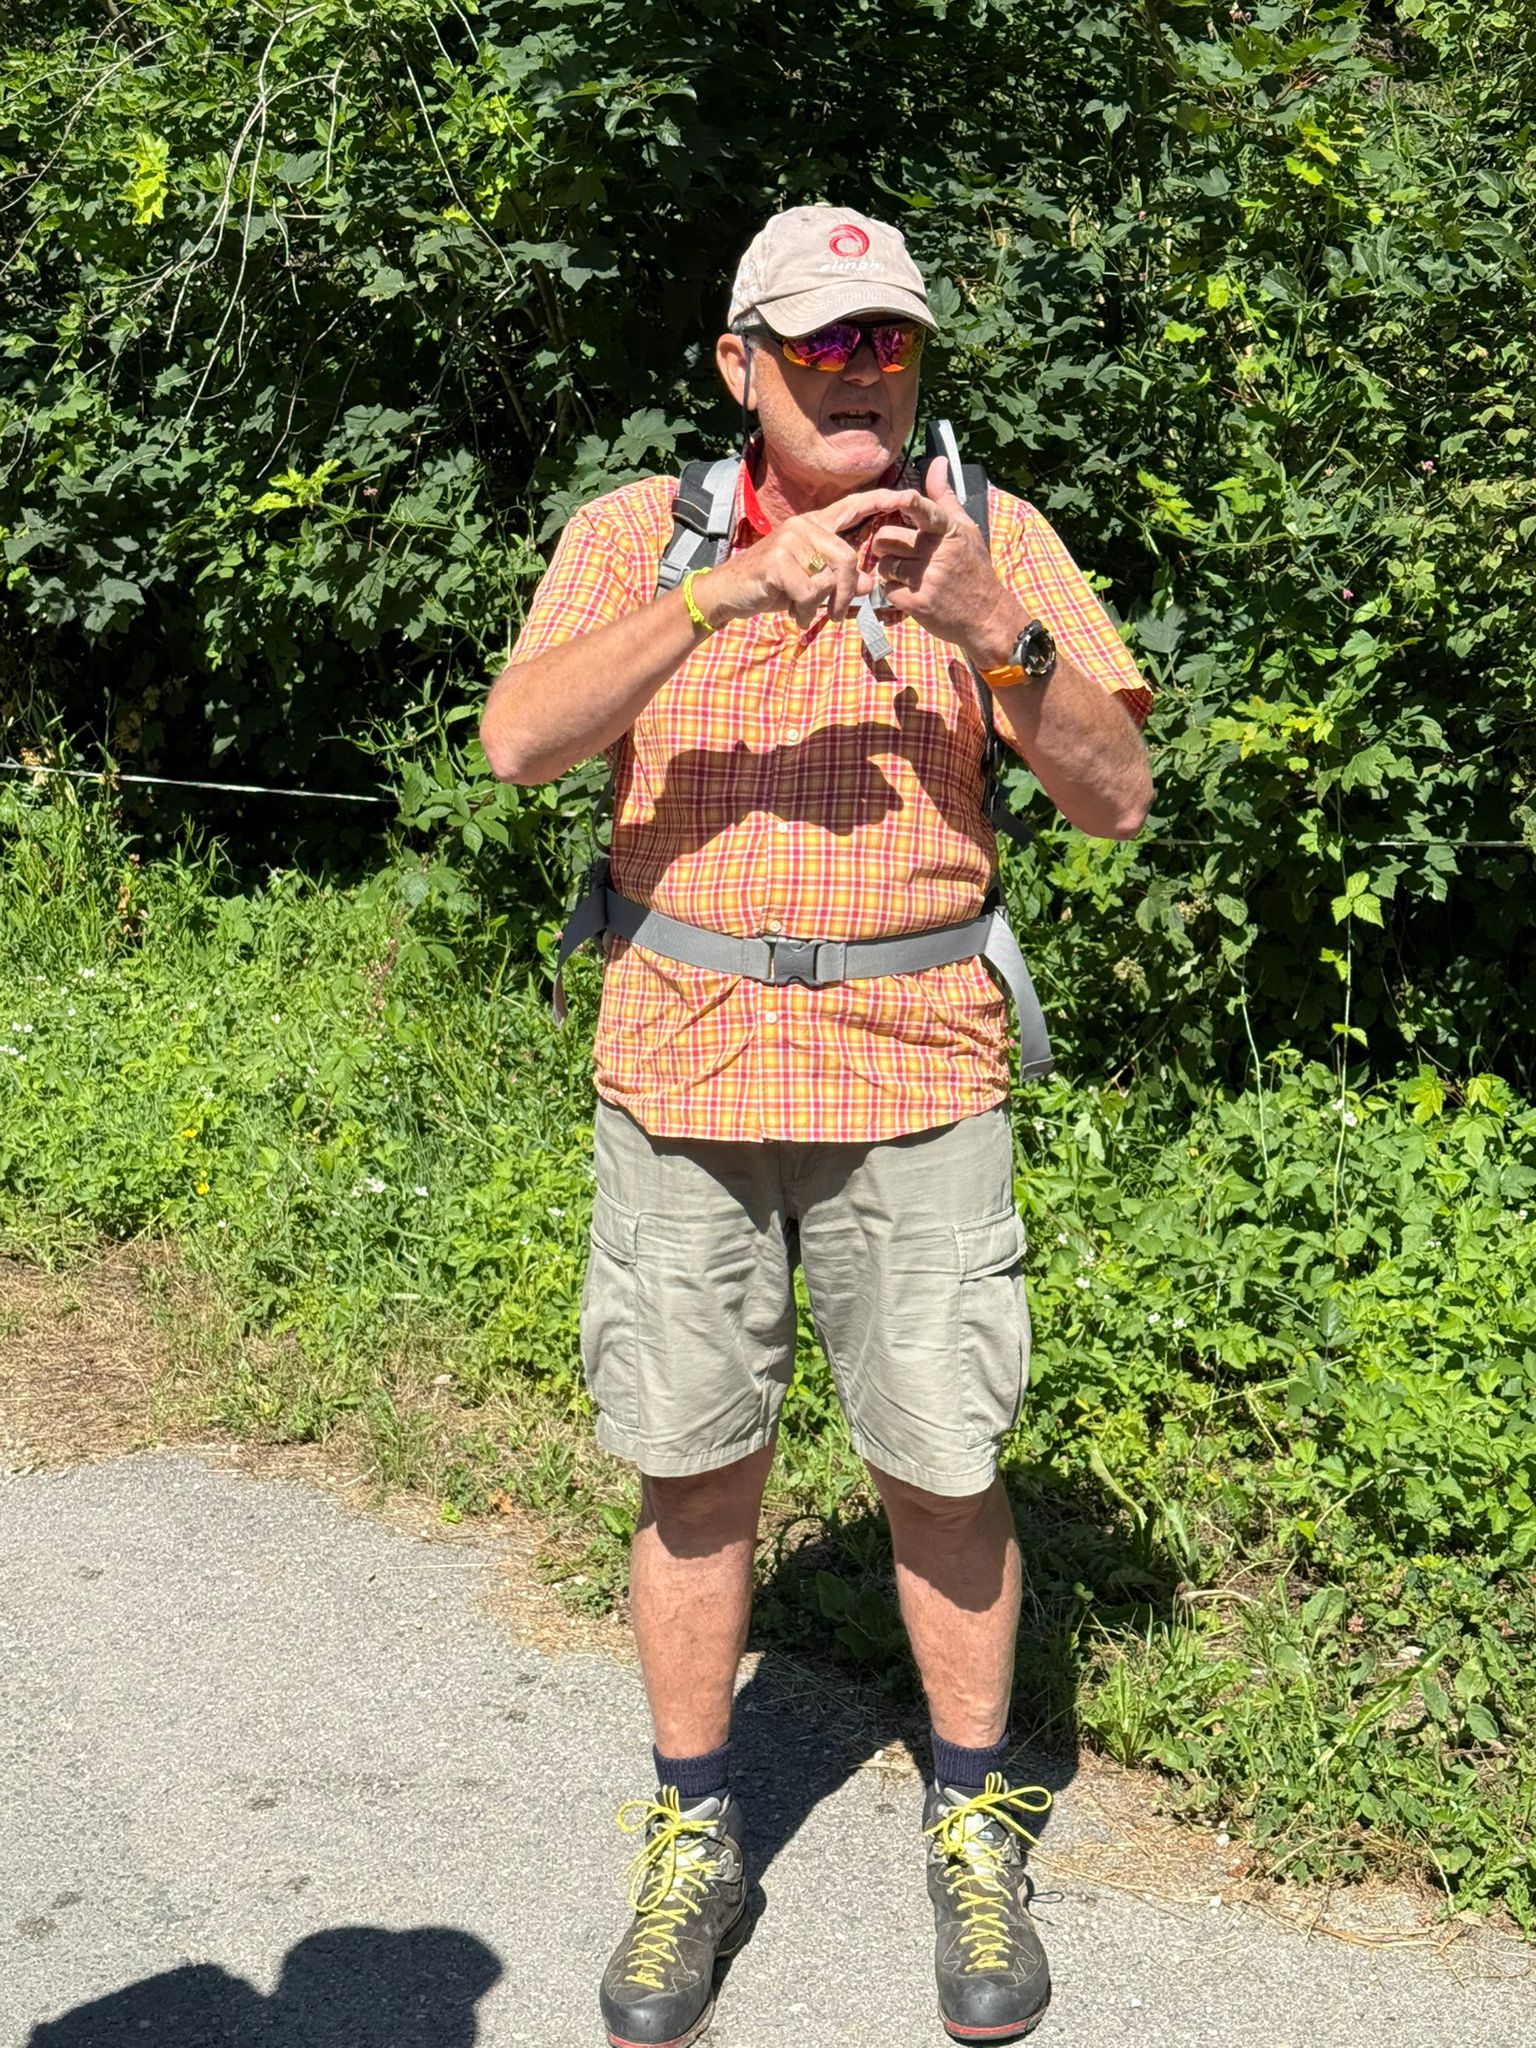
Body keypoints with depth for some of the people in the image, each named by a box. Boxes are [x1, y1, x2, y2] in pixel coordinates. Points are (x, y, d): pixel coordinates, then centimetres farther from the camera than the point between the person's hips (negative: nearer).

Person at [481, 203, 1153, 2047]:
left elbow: (1118, 799, -5)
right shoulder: (641, 530, 3)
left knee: (942, 1464, 5)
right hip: (681, 1059, 1)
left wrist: (989, 626, -21)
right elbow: (518, 741, -14)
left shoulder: (990, 536, 2)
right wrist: (729, 594, -25)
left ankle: (974, 1828, 26)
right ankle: (690, 1843, 25)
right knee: (692, 1466, 8)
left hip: (913, 1064, 0)